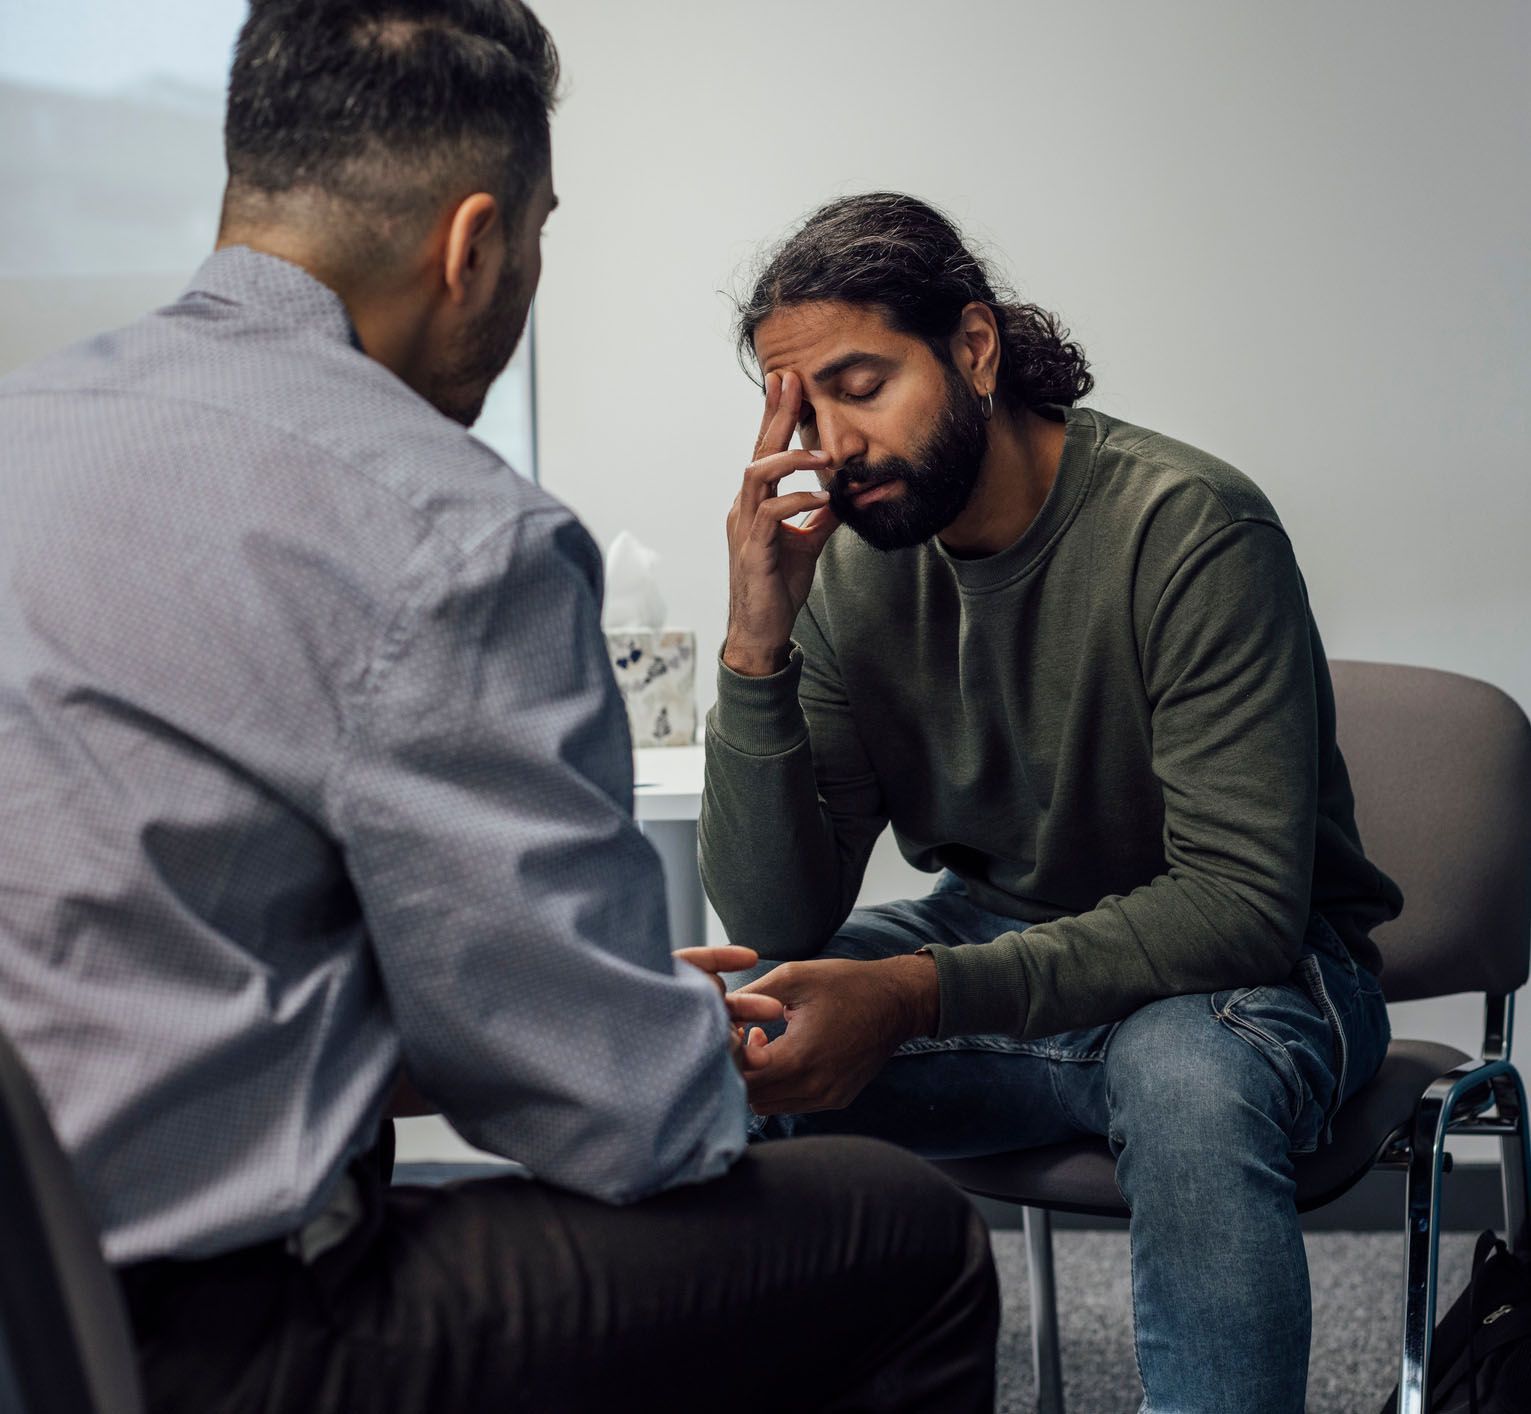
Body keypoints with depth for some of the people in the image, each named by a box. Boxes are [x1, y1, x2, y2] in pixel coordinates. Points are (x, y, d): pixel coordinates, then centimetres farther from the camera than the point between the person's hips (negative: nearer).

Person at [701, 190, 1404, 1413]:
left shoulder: (1190, 530, -22)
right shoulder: (851, 569, -7)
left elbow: (1244, 899, -27)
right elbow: (778, 929, -10)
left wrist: (919, 994, -35)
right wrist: (757, 648, -24)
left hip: (1254, 961, -4)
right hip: (994, 940, 5)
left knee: (1188, 1083, -38)